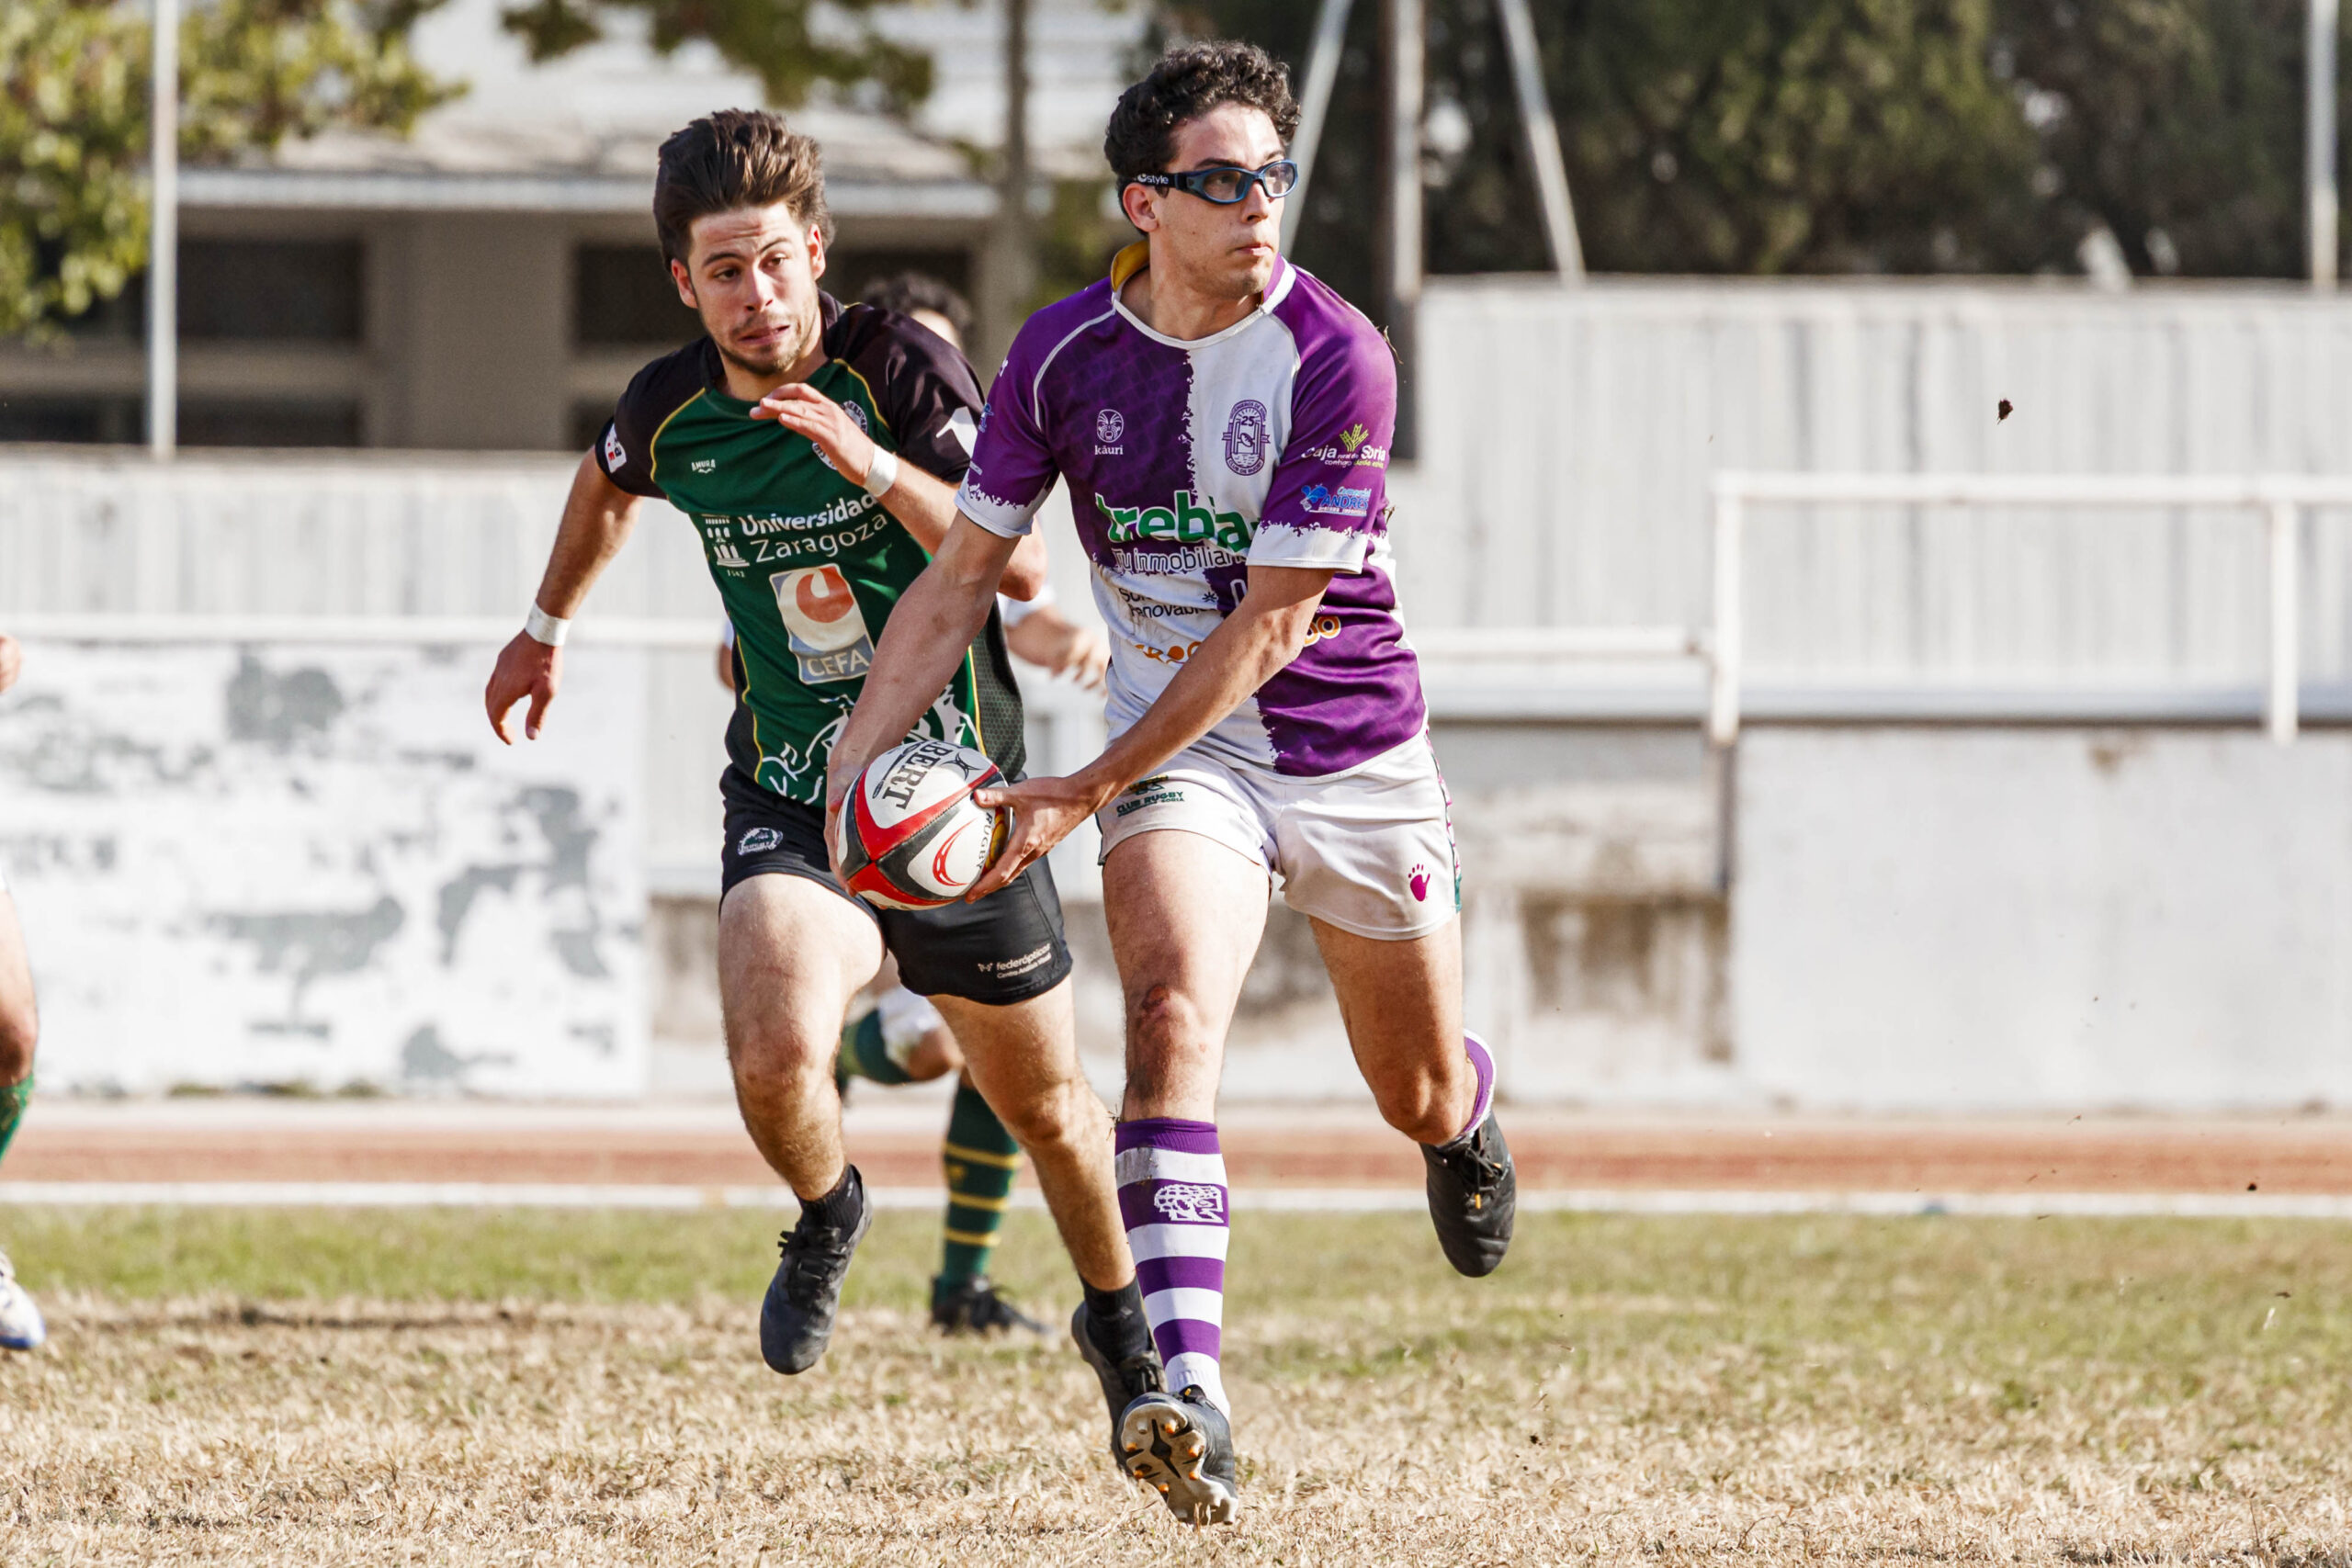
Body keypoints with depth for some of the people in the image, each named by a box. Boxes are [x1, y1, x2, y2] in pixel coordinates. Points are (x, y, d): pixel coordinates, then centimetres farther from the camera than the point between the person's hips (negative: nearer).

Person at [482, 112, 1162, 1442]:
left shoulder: (903, 369, -15)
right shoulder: (673, 411, -5)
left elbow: (1019, 565, -23)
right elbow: (608, 486, 21)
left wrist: (876, 466, -36)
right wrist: (549, 629, 33)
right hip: (790, 805, 1)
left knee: (1043, 1105, 14)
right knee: (776, 1056, -26)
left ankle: (1121, 1320, 43)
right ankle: (828, 1217, 9)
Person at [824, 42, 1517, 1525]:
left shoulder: (1336, 361, -21)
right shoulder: (1066, 355, -9)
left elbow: (1272, 623, -22)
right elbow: (967, 570, 2)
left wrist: (1084, 793, -24)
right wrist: (863, 751, -10)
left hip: (1356, 752, -1)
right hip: (1182, 752, 1)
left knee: (1420, 1097, 13)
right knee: (1173, 1015, -26)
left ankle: (1469, 1118, 55)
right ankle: (1191, 1393, -37)